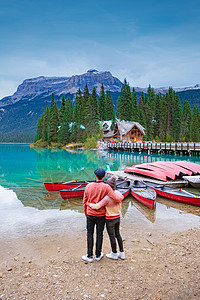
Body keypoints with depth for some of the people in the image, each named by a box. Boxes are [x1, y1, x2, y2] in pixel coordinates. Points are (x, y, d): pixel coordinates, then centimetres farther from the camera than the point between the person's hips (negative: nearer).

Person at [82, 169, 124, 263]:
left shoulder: (88, 186, -8)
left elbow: (84, 202, 2)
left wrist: (86, 213, 16)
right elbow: (117, 199, -21)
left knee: (90, 234, 13)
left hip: (90, 215, 1)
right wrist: (122, 196, 3)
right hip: (101, 215, -1)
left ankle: (89, 256, 21)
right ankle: (98, 255, 29)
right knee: (99, 234, 14)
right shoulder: (106, 187, -17)